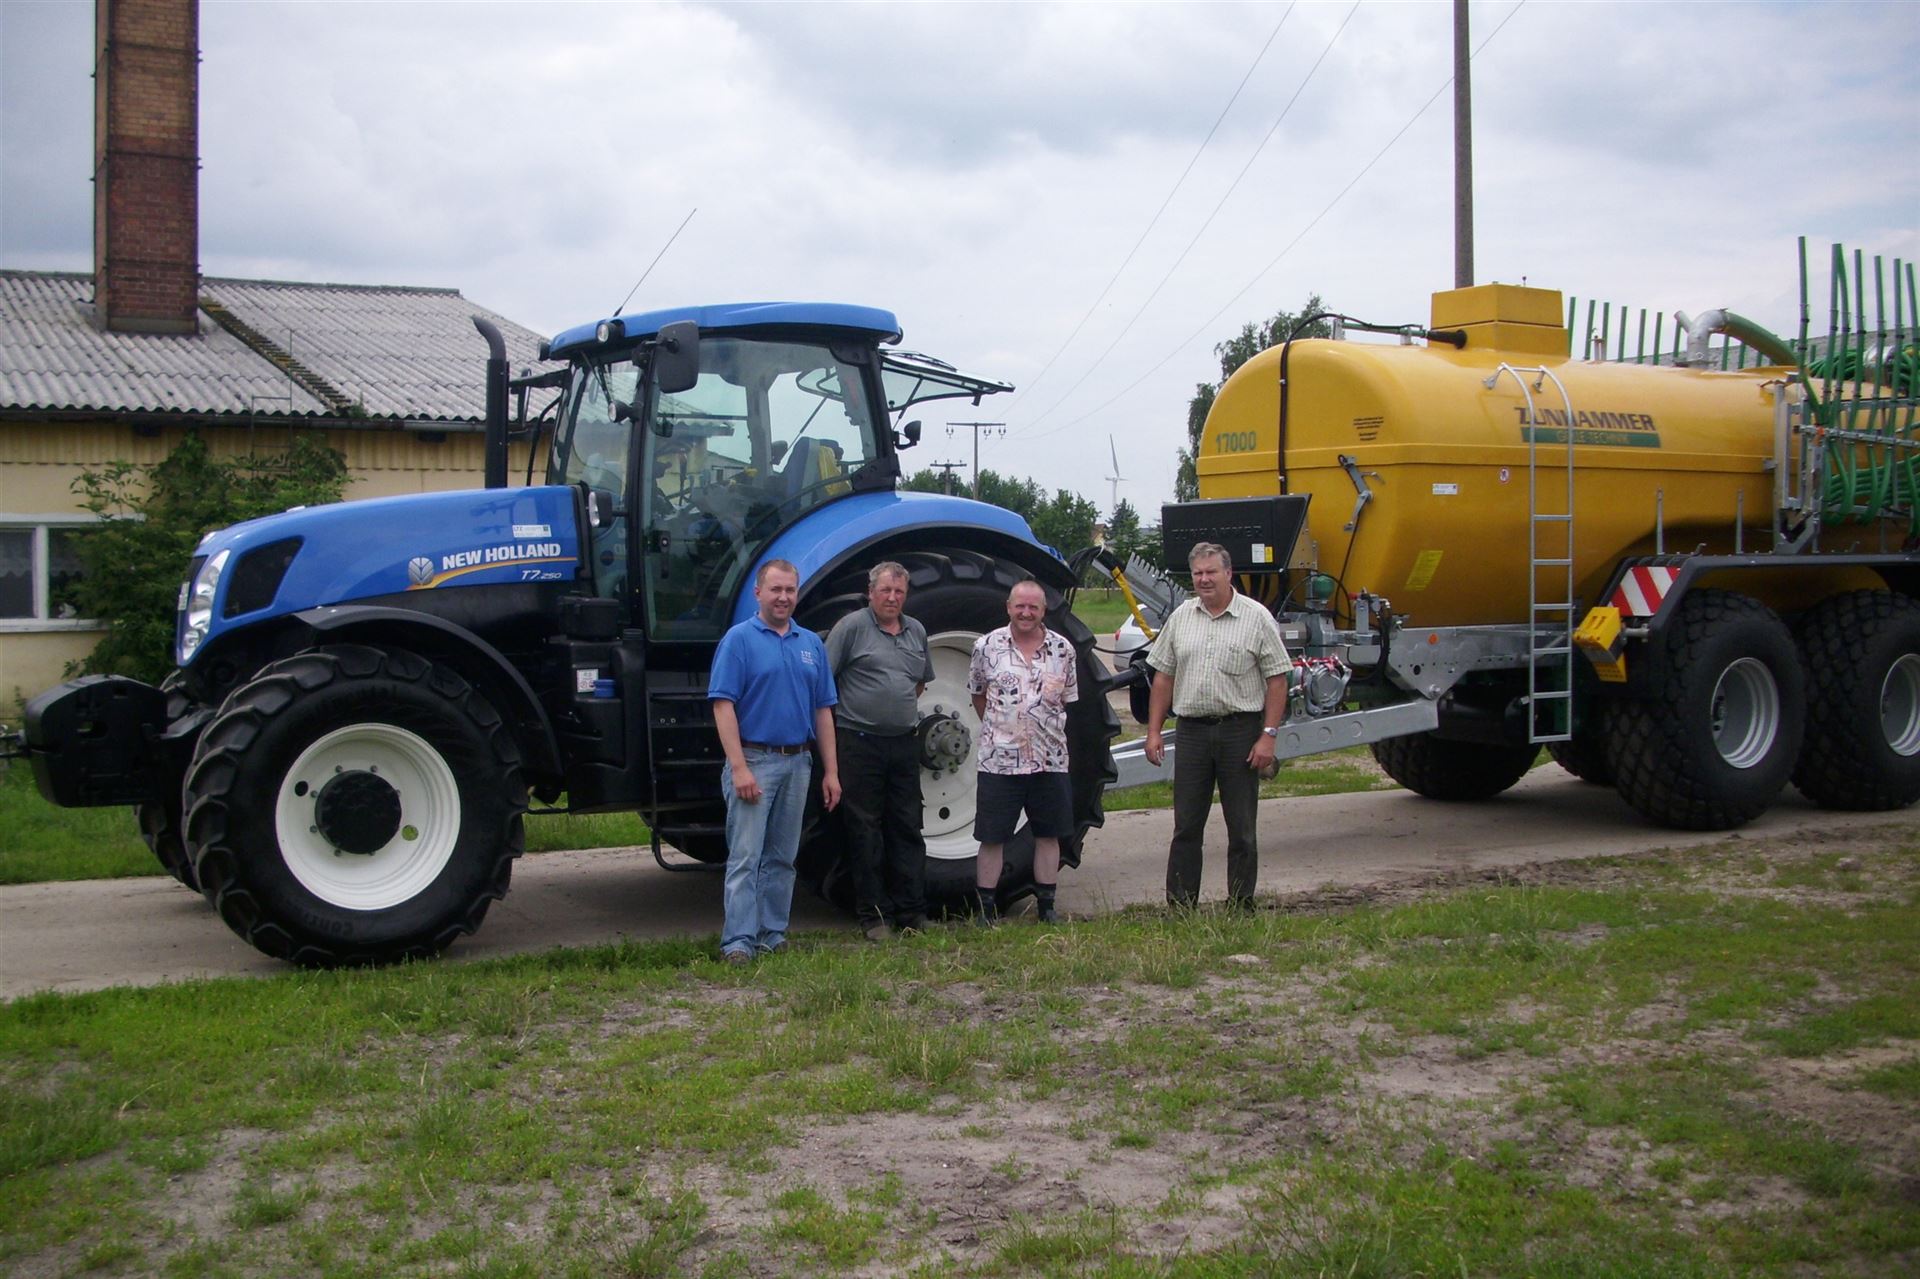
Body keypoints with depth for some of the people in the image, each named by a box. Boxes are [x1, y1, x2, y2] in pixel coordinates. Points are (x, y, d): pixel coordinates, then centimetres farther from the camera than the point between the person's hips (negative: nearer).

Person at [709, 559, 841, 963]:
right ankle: (738, 942, -7)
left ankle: (773, 934, 19)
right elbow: (723, 705, -11)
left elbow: (823, 711, 14)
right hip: (754, 760, -5)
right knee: (745, 856, -7)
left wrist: (831, 770, 8)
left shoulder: (811, 643, 12)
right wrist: (739, 767, -19)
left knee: (782, 857, 11)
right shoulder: (739, 639, -5)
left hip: (797, 763, 5)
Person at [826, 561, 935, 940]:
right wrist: (837, 717, -6)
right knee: (866, 830, 0)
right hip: (860, 742, -6)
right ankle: (872, 915, 7)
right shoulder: (851, 627, -6)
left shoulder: (916, 631, 14)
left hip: (904, 742, 6)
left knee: (907, 827, 8)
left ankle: (911, 910, 14)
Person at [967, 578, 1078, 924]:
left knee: (1049, 834, 9)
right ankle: (986, 908, 11)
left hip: (1050, 761, 2)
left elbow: (1067, 699, 12)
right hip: (998, 761, -2)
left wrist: (1048, 731, 10)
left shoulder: (1062, 649, 3)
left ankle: (1046, 905, 21)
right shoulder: (986, 646, -1)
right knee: (992, 837, 2)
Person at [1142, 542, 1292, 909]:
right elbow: (1163, 676, 12)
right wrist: (1153, 731, 6)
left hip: (1240, 730, -3)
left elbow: (1277, 679, -4)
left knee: (1241, 830, 4)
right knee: (1186, 827, 6)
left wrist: (1268, 735, -11)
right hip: (1192, 730, 3)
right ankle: (1179, 908, 12)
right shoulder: (1180, 618, 9)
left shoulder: (1256, 618, -2)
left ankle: (1241, 907, 13)